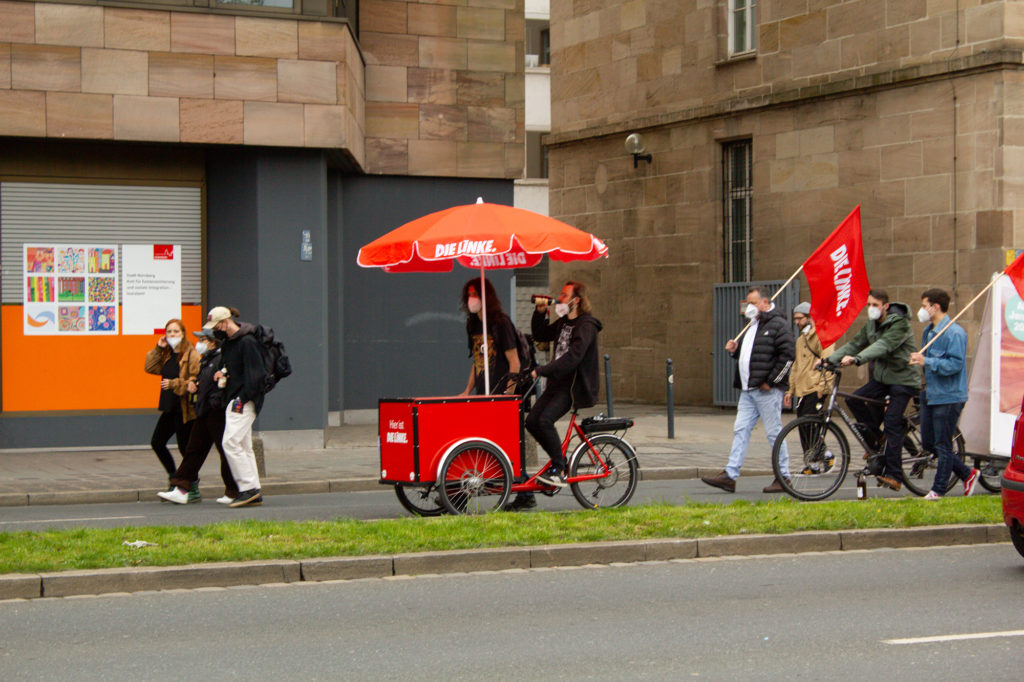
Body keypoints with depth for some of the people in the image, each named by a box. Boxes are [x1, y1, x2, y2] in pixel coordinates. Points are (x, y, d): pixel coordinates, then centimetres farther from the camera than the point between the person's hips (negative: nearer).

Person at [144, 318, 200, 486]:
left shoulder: (191, 355, -13)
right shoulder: (166, 355, 12)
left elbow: (196, 380, -18)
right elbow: (151, 368, 6)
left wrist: (174, 384, -21)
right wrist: (158, 349, 0)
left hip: (185, 408, -9)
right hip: (170, 408, 9)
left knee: (185, 448, -2)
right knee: (157, 442, 12)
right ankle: (174, 477, 26)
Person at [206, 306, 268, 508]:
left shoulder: (247, 342, -14)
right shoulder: (228, 342, 15)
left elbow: (255, 374, -18)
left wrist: (241, 400, -19)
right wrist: (224, 371, 6)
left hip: (245, 401, -10)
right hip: (233, 400, 10)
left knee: (231, 442, -15)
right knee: (244, 447, 9)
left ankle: (248, 487, -13)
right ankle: (253, 494, 11)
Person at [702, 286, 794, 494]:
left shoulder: (778, 325, -8)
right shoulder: (753, 325, 21)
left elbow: (787, 356, -16)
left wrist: (770, 381, -16)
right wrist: (735, 350, 9)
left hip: (768, 391, -9)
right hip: (748, 390, 9)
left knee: (774, 433, -3)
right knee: (741, 430, 3)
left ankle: (783, 477, 6)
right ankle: (730, 475, 1)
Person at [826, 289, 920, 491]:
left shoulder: (899, 323, -17)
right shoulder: (871, 325, 8)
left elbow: (884, 346, -33)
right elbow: (854, 344, 4)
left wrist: (857, 359, -46)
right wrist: (829, 360, -9)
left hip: (902, 378, -7)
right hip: (880, 377, 7)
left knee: (892, 422, -15)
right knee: (854, 399, -15)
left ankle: (894, 475, -12)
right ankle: (874, 439, 5)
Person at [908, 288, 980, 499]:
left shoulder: (954, 333, -15)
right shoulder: (928, 331, 14)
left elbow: (956, 364, -23)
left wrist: (927, 362, -27)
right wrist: (918, 360, 8)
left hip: (949, 397, -10)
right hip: (930, 395, 10)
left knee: (943, 445, -2)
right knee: (928, 444, 12)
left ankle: (938, 490, 7)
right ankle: (967, 474, 25)